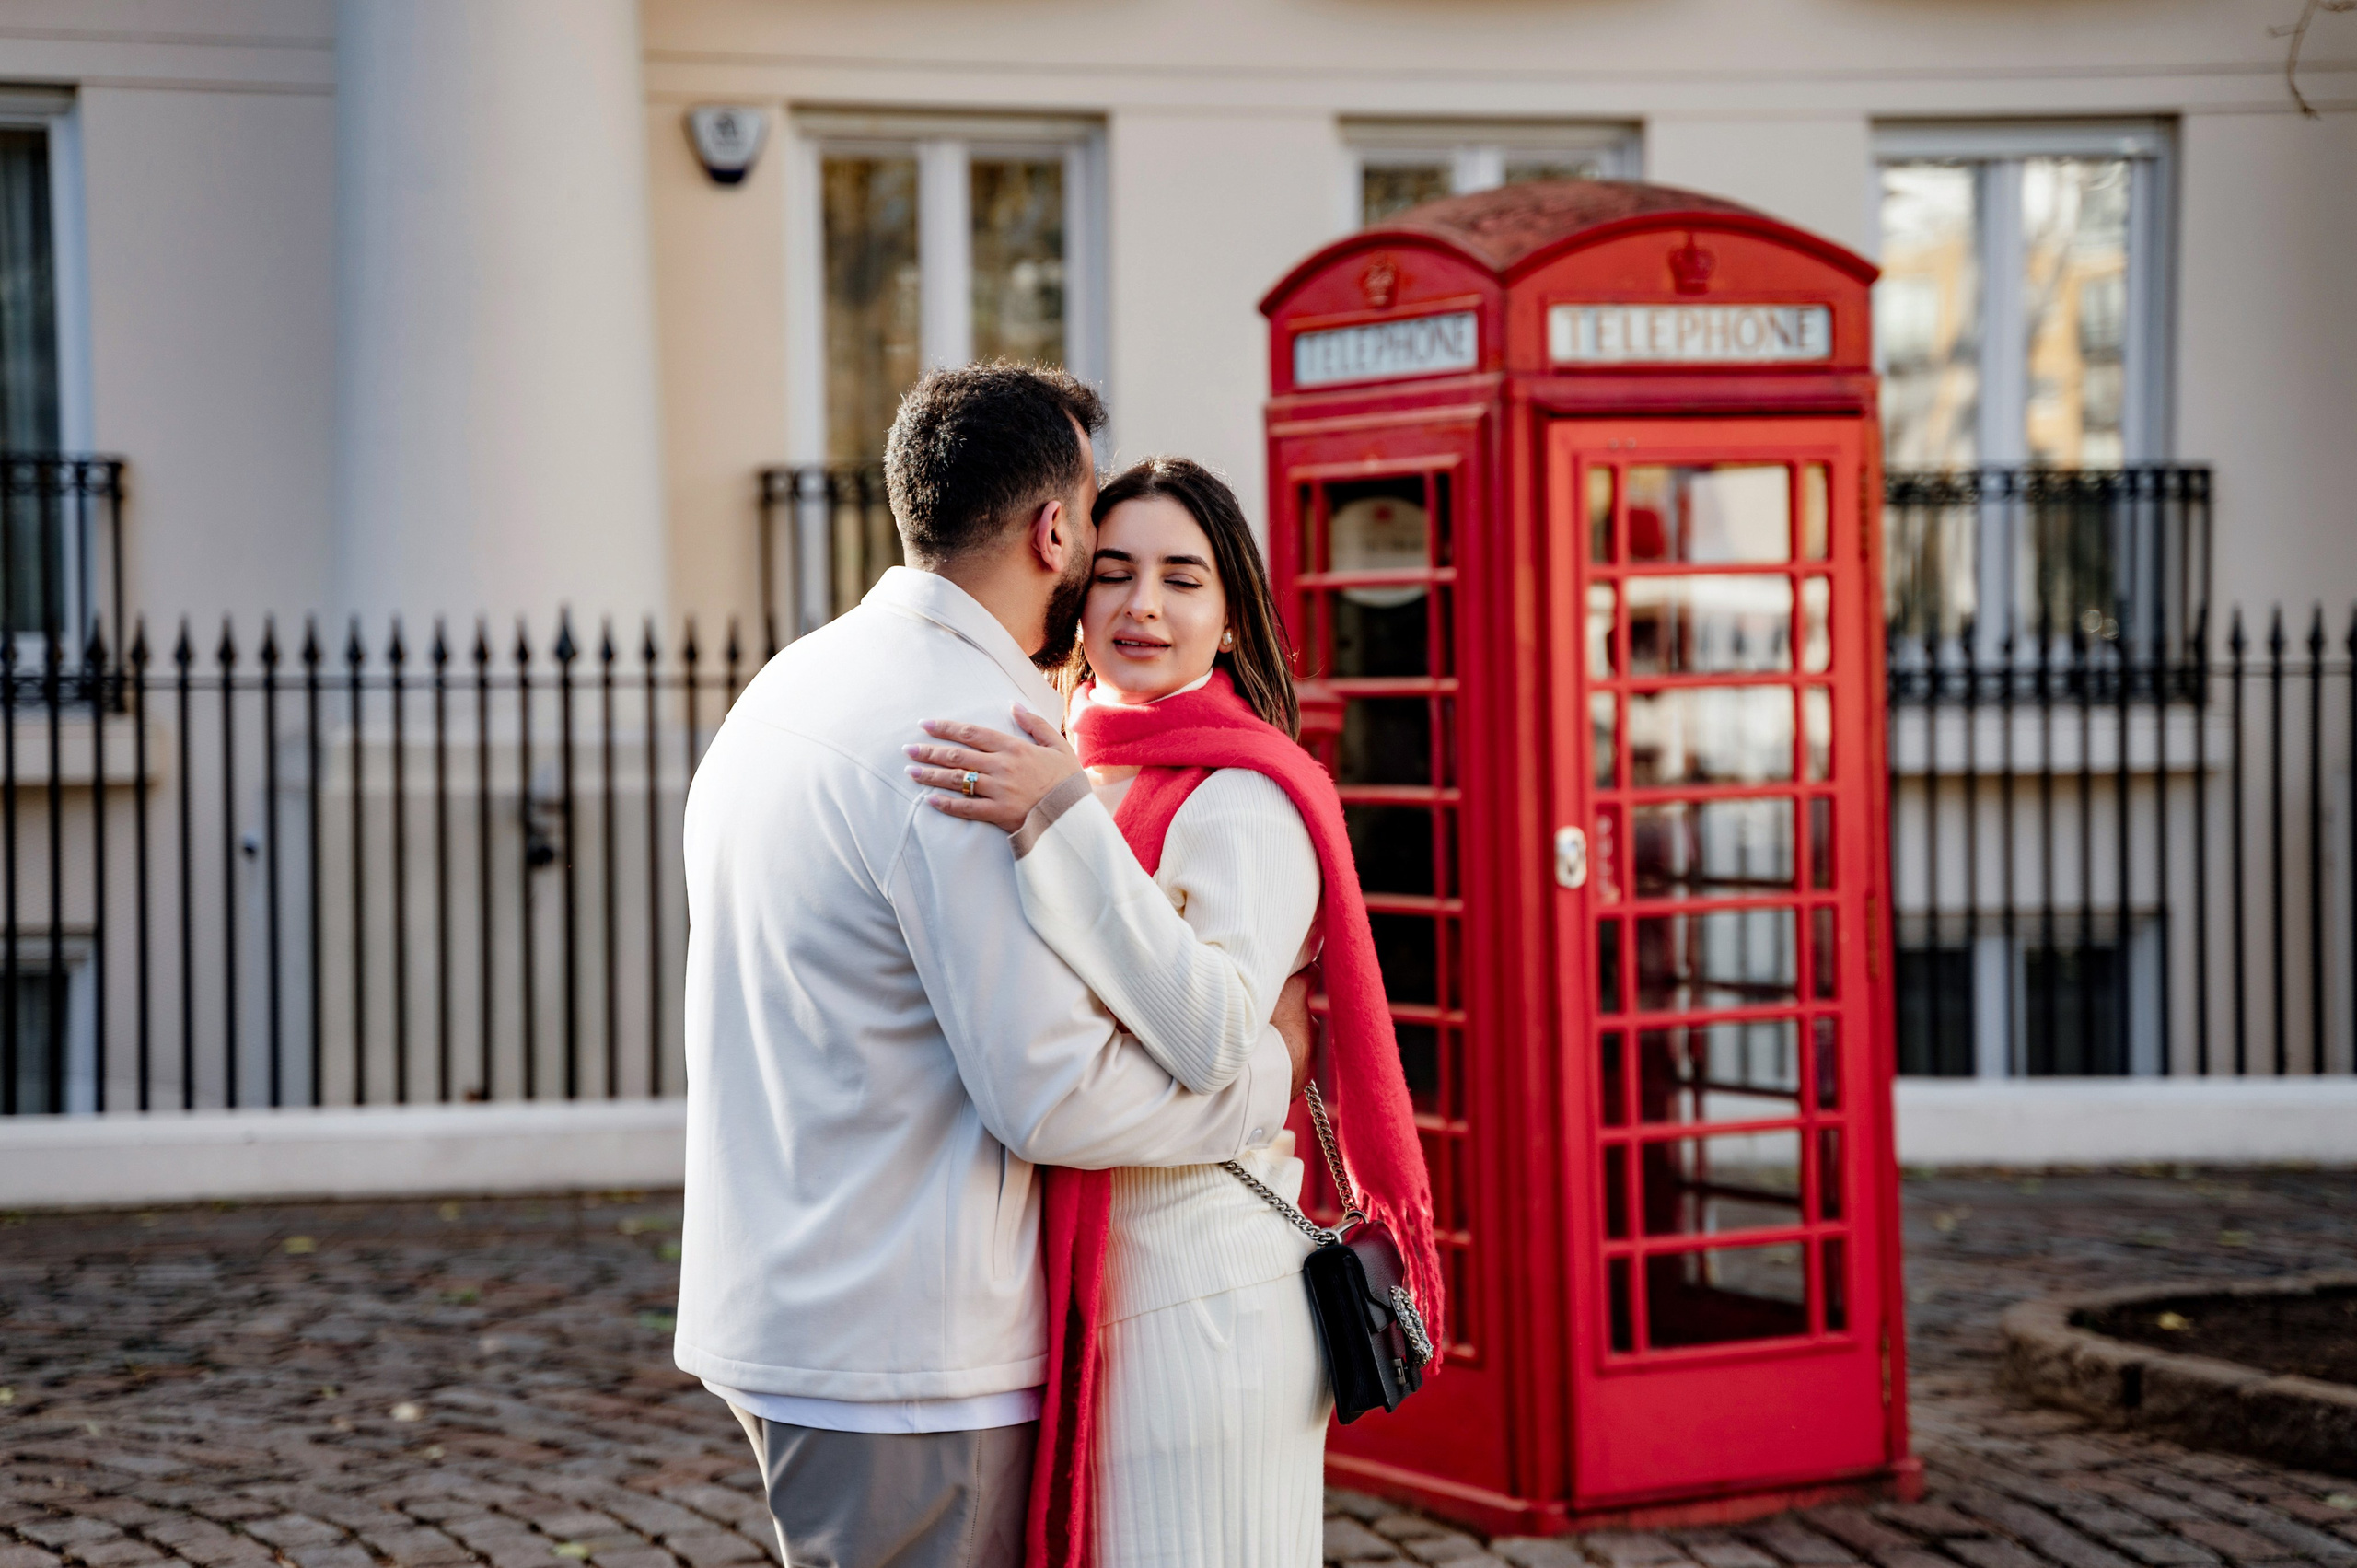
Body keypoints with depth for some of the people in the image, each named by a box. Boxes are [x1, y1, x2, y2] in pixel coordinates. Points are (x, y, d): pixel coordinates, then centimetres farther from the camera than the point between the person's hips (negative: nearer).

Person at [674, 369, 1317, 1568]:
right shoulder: (974, 729, -18)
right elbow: (1055, 1092, -20)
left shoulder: (792, 684, 12)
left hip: (772, 1309, 9)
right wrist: (1268, 1066, -5)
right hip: (901, 1352, -9)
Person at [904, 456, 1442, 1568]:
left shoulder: (1243, 799, -12)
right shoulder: (1074, 768, 13)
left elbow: (1213, 1038, -28)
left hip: (1197, 1300, -8)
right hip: (1084, 1291, 8)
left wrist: (1063, 824, -30)